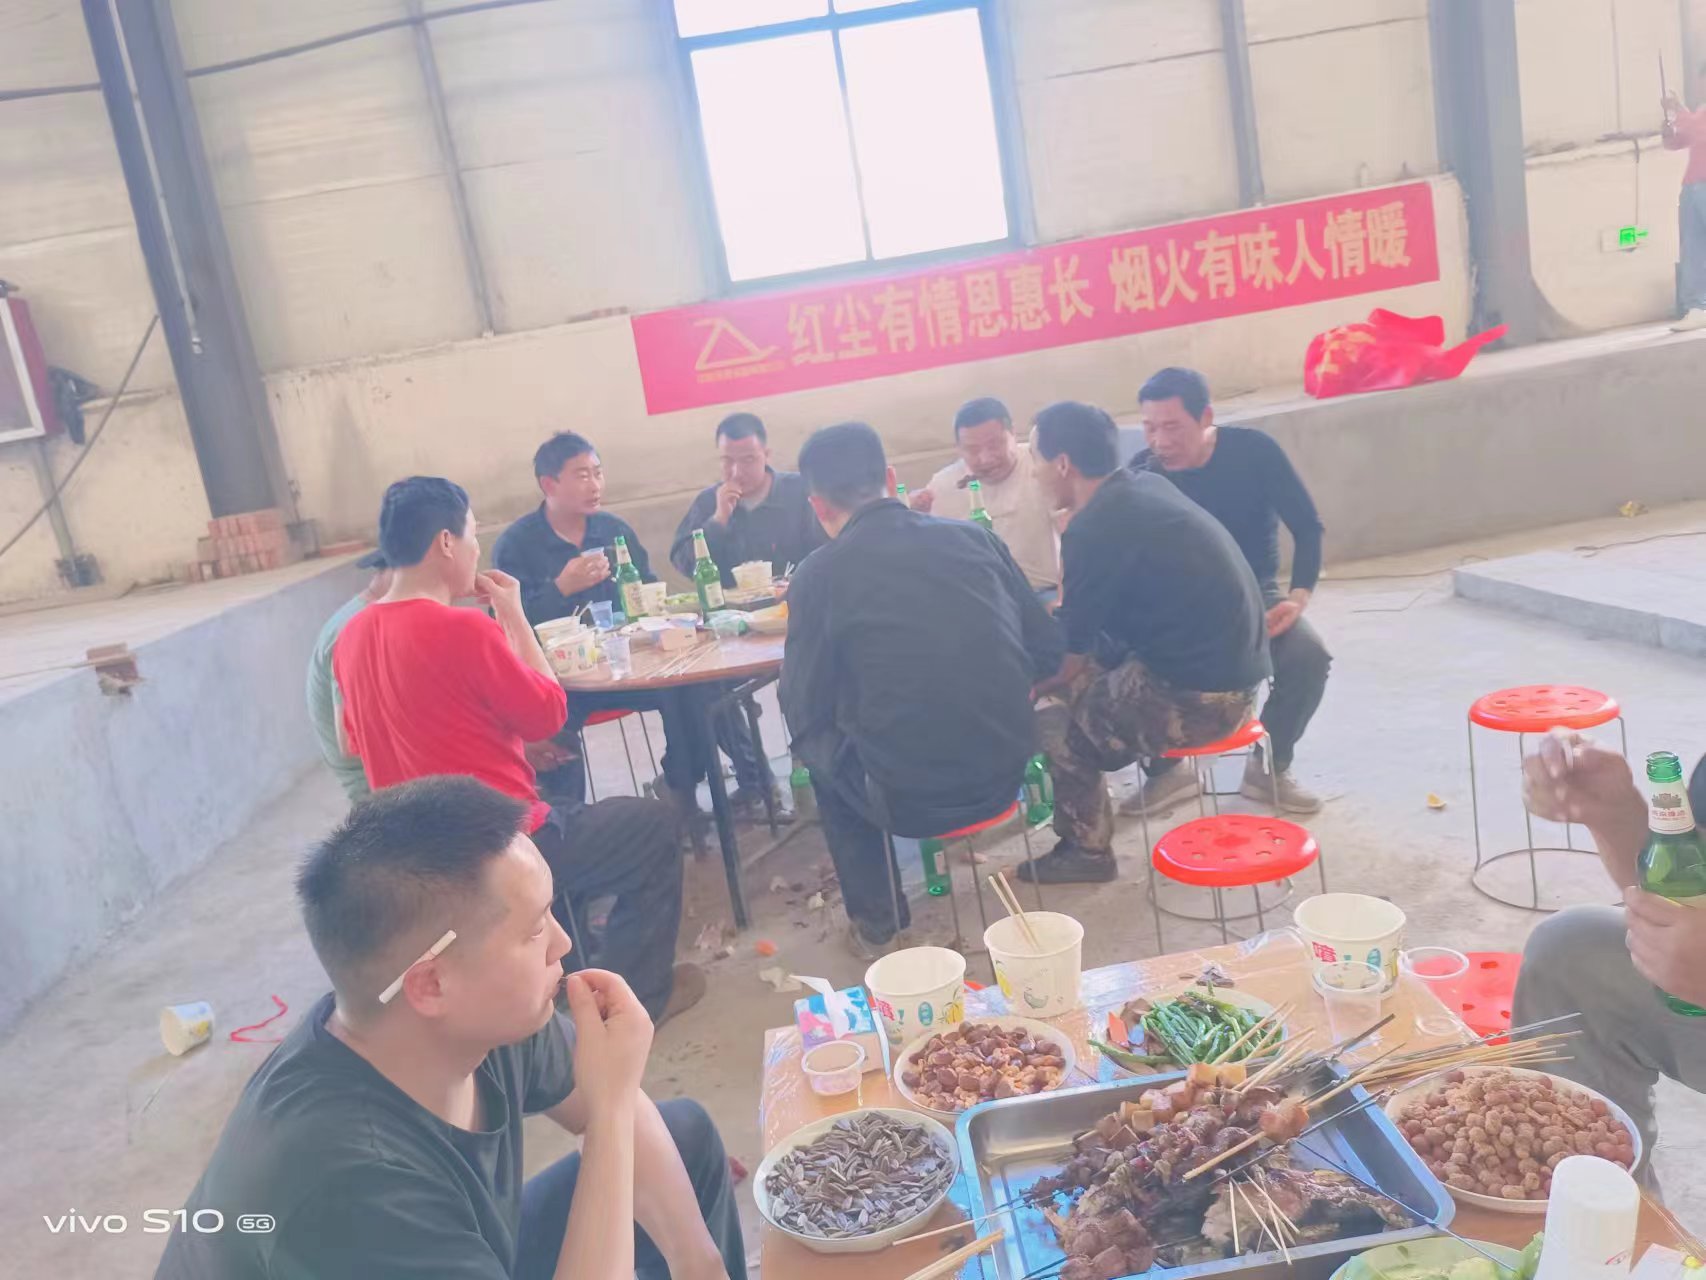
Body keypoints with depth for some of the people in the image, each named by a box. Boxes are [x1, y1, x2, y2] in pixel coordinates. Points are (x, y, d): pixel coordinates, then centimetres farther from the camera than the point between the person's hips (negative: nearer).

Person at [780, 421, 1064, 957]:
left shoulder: (818, 574, -8)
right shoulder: (973, 536, 3)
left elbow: (806, 716, -2)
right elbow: (1047, 651, 7)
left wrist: (789, 670, 19)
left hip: (906, 796, -4)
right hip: (1006, 769, 4)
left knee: (820, 751, 28)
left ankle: (875, 920, 31)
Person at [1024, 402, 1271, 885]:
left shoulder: (1093, 530, -19)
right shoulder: (1147, 486, 6)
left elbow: (1071, 659, -10)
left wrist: (1024, 689, 7)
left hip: (1197, 698, -9)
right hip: (1235, 671, 9)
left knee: (1053, 724, 3)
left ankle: (1087, 849, 22)